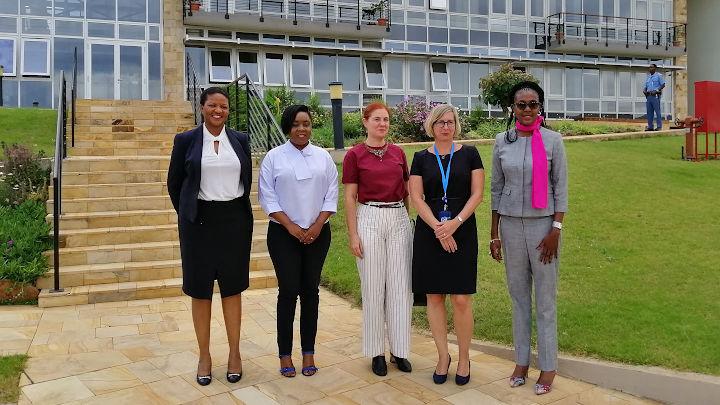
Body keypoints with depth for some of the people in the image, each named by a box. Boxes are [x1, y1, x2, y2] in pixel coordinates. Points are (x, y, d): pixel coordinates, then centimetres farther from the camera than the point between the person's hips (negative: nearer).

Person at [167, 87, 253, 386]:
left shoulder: (240, 140, 4)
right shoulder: (186, 140, -1)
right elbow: (174, 183, 6)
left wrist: (237, 210, 12)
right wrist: (188, 215, 10)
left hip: (235, 220, 1)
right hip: (199, 221, -1)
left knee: (232, 286, 8)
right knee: (200, 288, 6)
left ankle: (235, 353, 19)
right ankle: (204, 355, 19)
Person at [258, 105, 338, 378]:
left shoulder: (323, 157, 7)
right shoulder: (274, 158, 0)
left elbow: (331, 194, 4)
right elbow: (267, 196, -4)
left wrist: (317, 225, -7)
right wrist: (290, 225, -11)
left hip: (317, 233, 2)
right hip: (284, 234, -2)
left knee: (310, 291, 6)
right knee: (288, 291, -4)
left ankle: (309, 352, 17)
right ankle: (285, 354, 10)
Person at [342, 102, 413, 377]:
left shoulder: (398, 153, 9)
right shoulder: (355, 155, -1)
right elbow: (350, 197, -2)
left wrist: (411, 220, 11)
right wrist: (353, 235, -7)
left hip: (399, 220, 3)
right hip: (369, 219, -3)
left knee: (400, 287, 5)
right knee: (373, 288, 3)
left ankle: (399, 349, 18)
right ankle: (376, 351, 17)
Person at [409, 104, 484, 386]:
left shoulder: (469, 154, 4)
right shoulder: (421, 158, 6)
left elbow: (477, 194, -1)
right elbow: (416, 198, 0)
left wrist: (456, 222, -14)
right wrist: (438, 228, -12)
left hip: (462, 232, -1)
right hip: (429, 232, 1)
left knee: (461, 298, -3)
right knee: (434, 296, 5)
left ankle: (464, 357, 16)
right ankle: (443, 356, 20)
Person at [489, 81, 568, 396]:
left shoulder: (553, 140, -3)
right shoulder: (502, 141, 4)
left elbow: (560, 187, -2)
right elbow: (496, 188, 7)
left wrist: (556, 230, -9)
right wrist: (494, 233, 6)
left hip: (543, 223, -2)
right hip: (511, 223, 3)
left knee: (545, 298, 4)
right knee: (518, 293, 11)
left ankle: (548, 366, 17)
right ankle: (521, 360, 24)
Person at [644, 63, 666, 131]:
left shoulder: (659, 75, 3)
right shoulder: (648, 77, 21)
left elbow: (663, 85, -4)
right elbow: (645, 86, 21)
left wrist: (656, 91, -16)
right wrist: (644, 90, -2)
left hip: (655, 96, -6)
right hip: (648, 96, 6)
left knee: (657, 111, -8)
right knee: (649, 112, 4)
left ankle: (659, 126, -8)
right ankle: (650, 126, 8)